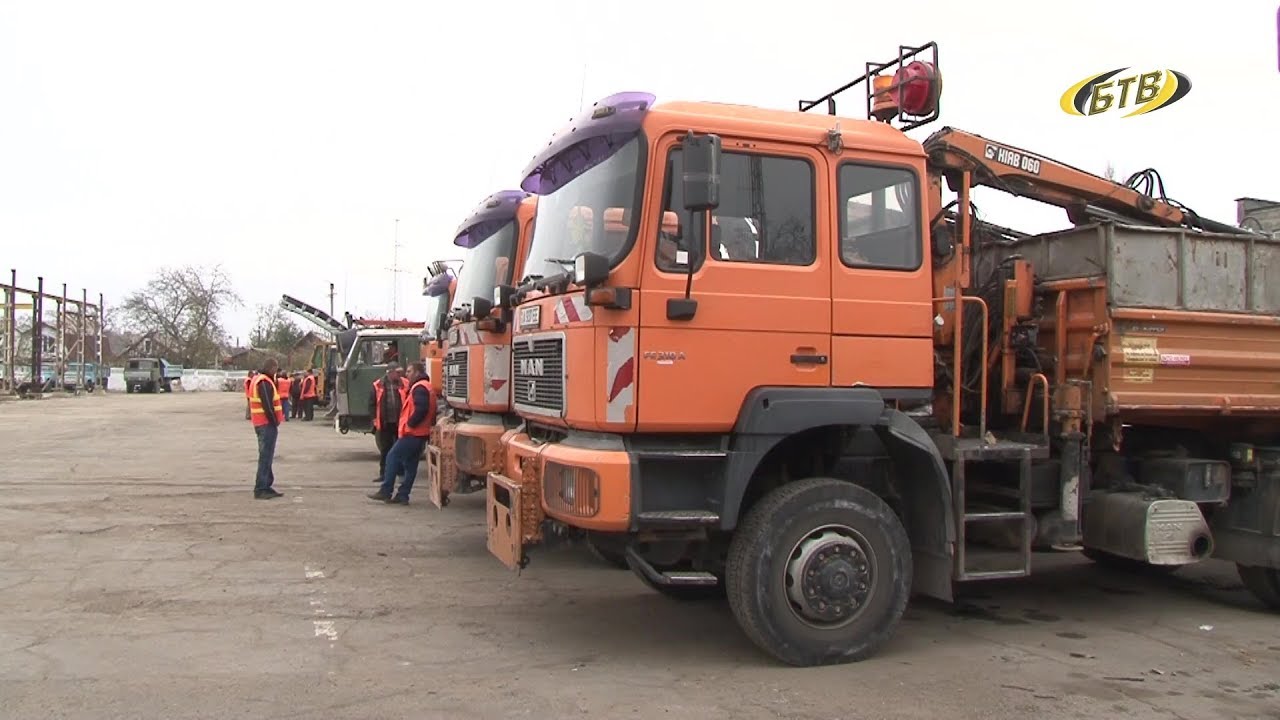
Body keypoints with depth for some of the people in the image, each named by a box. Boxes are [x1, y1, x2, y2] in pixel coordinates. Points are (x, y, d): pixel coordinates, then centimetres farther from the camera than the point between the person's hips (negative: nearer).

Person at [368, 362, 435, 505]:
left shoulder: (419, 388, -14)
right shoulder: (426, 387, 19)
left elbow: (421, 409, -28)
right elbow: (431, 412, 20)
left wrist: (410, 423, -19)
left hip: (412, 433, -10)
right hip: (420, 433, 10)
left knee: (392, 457, -5)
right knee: (410, 465, 10)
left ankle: (385, 492, -3)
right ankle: (402, 495, 12)